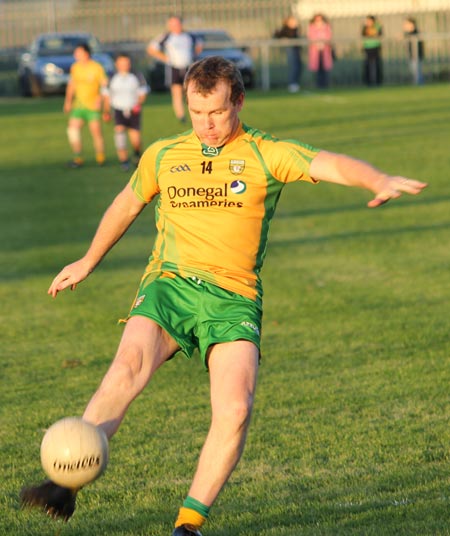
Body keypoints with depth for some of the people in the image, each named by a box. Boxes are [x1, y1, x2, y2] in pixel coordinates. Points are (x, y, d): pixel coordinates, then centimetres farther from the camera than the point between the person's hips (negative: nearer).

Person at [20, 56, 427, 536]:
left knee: (235, 410, -19)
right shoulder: (162, 156, 14)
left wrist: (380, 181, -31)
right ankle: (65, 483, -31)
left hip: (233, 298, -1)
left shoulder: (265, 155, 4)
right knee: (128, 366, -28)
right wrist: (88, 262, 43)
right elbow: (126, 205, 31)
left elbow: (329, 164, -11)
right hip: (169, 283, 1)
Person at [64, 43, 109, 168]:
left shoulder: (97, 68, -9)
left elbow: (105, 85, -7)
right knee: (72, 129, -8)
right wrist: (68, 101, 15)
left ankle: (100, 158, 15)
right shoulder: (75, 67, 7)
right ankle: (77, 158, -2)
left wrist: (100, 99, -18)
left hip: (93, 106, -4)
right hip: (78, 105, 4)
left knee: (96, 131, -3)